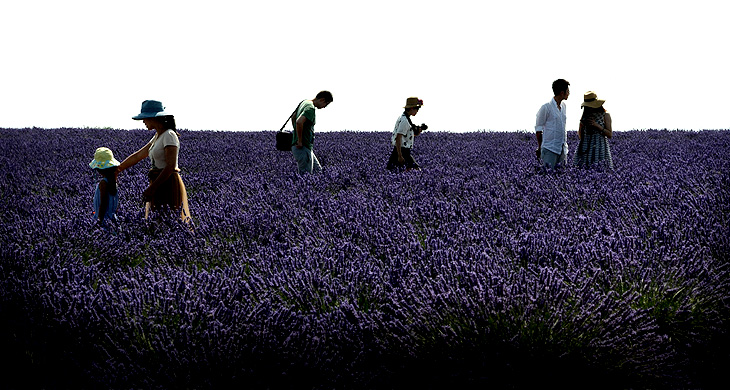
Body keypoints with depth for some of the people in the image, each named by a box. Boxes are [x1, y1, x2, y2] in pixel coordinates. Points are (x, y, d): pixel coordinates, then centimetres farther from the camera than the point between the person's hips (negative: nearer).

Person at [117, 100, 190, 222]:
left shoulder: (169, 136, -13)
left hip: (169, 186, -9)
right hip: (159, 187, 10)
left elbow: (170, 167, -20)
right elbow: (137, 156, 25)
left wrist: (152, 187, -20)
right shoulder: (158, 137, 16)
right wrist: (117, 170, 28)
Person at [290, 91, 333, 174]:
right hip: (302, 148, -10)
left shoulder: (304, 103, 13)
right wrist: (300, 141, -23)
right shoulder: (311, 108, -18)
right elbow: (299, 122, -33)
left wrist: (296, 133, 24)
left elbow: (293, 117, 27)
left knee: (318, 170, 17)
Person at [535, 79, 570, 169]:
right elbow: (538, 128, -4)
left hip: (562, 149, 7)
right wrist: (540, 147, -1)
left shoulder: (563, 105, 12)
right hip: (550, 149, -7)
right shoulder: (546, 107, -10)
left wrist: (565, 144, 18)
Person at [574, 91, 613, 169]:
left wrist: (597, 126, -12)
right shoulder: (585, 115, 11)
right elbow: (580, 135, 17)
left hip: (599, 147, -3)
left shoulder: (605, 115, 1)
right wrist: (581, 124, -2)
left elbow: (610, 135, -3)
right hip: (585, 148, 3)